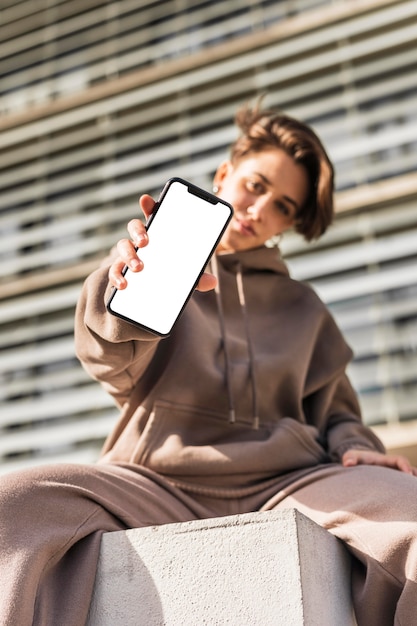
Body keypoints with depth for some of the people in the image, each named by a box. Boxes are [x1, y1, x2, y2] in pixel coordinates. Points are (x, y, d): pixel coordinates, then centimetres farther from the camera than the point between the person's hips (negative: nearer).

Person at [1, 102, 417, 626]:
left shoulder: (302, 307, 25)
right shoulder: (159, 260, 15)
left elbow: (333, 410, 24)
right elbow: (112, 361, -5)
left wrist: (354, 446, -1)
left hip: (284, 483, 2)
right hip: (160, 481, -1)